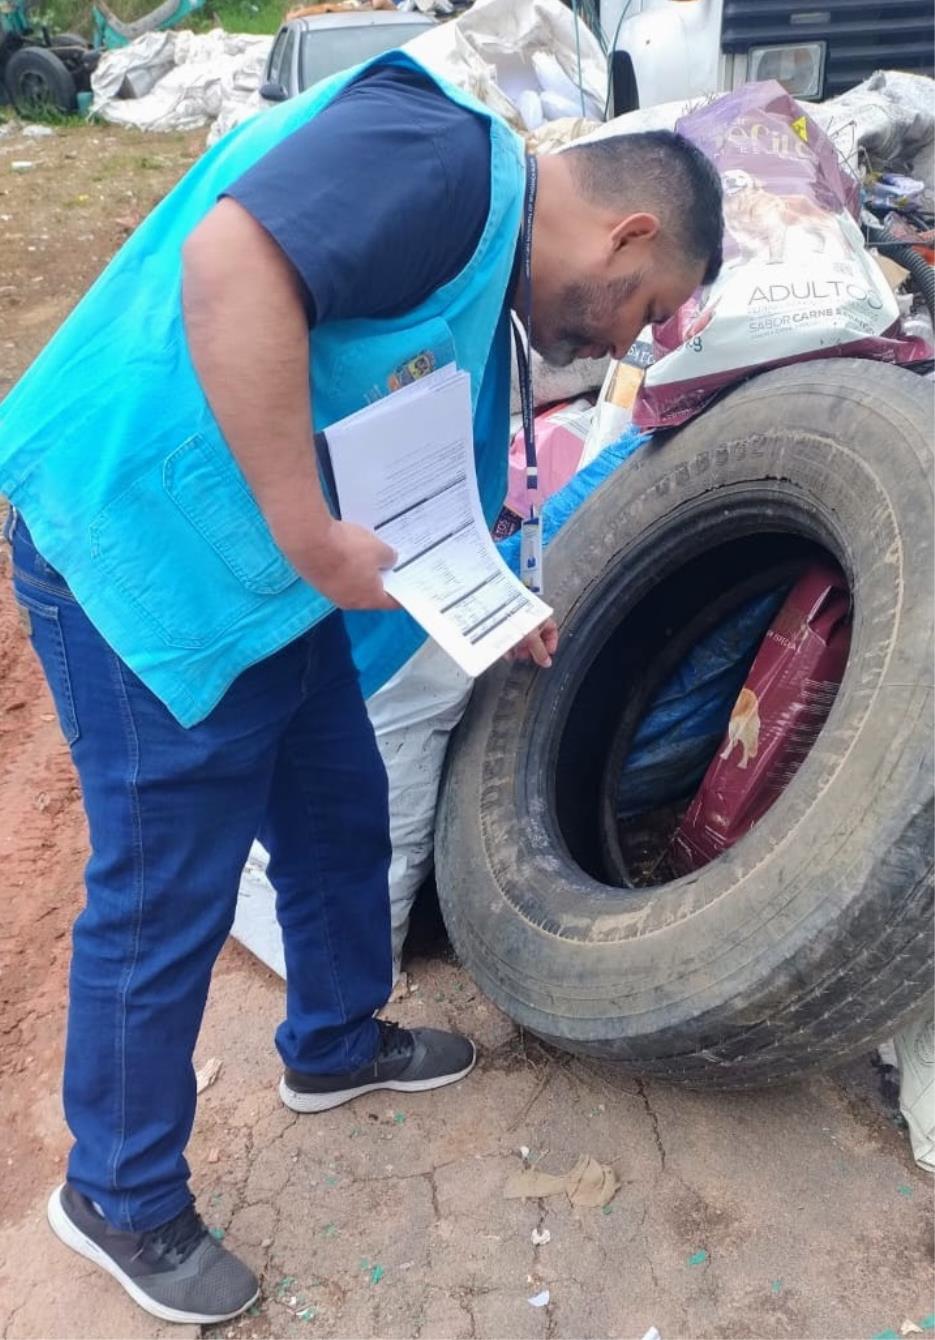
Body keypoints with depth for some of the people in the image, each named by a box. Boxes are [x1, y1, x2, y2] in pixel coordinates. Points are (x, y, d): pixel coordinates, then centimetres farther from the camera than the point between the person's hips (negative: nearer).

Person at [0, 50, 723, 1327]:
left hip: (262, 575, 10)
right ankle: (121, 1195, 26)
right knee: (165, 898, 3)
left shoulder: (489, 280, 15)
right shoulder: (443, 158, -17)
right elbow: (230, 264, -33)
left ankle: (334, 1044, 46)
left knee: (340, 816, 20)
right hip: (141, 551, -10)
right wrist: (314, 538, -28)